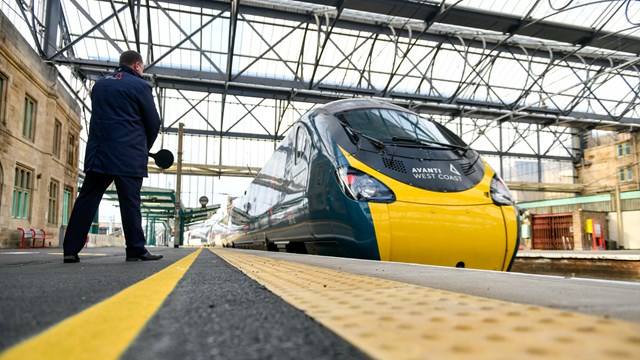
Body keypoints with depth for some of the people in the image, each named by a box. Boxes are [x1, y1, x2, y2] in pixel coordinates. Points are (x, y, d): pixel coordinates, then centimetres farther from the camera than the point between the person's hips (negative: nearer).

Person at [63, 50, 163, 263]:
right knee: (130, 201, -3)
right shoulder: (139, 86, -1)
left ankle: (71, 250, 6)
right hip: (128, 155, -5)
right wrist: (145, 147, 17)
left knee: (87, 199, 6)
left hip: (97, 152, 6)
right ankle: (136, 250, 0)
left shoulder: (100, 84, 18)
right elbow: (153, 123, -1)